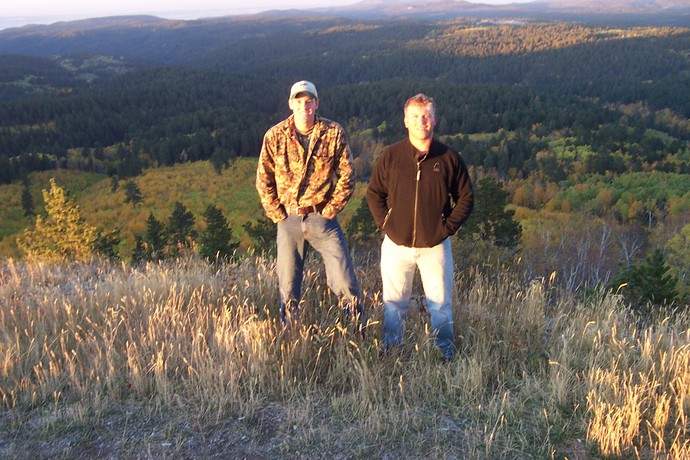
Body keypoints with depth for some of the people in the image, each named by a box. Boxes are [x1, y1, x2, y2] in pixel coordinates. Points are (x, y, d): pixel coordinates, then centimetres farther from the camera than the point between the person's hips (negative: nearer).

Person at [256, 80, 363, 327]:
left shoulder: (334, 133, -3)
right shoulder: (274, 136, -1)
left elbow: (347, 176, 0)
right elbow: (263, 180, 5)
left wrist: (330, 210, -4)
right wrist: (278, 214, -1)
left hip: (322, 217, -1)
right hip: (288, 219, 1)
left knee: (345, 281, -1)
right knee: (287, 285, 11)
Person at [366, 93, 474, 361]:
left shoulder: (449, 158, -3)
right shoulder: (390, 156, -2)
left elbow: (466, 198, 5)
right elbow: (374, 193, 8)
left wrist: (449, 226, -4)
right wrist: (384, 223, -2)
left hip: (436, 246, 0)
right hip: (396, 245, 1)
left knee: (440, 303, 10)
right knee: (394, 304, 12)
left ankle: (445, 353, 27)